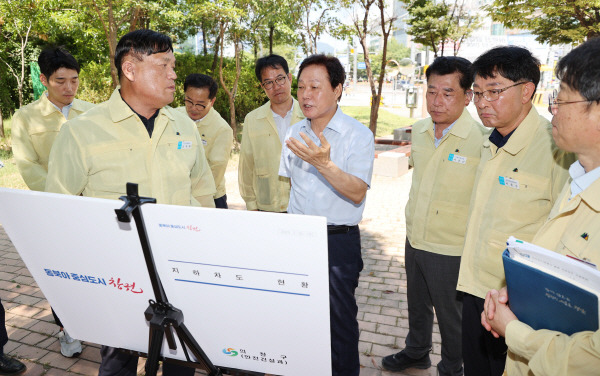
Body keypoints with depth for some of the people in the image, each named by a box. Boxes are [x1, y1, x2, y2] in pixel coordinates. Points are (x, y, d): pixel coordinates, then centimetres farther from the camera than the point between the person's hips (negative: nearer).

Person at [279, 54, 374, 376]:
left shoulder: (358, 135, -10)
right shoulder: (295, 133, 7)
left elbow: (357, 193, -19)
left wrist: (323, 163, -32)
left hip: (339, 240, -4)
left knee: (340, 317, 6)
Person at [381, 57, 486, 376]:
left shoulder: (481, 139, -20)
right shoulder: (419, 130, 1)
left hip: (451, 250, -6)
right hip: (414, 241, 6)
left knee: (451, 316, 15)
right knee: (417, 304, 25)